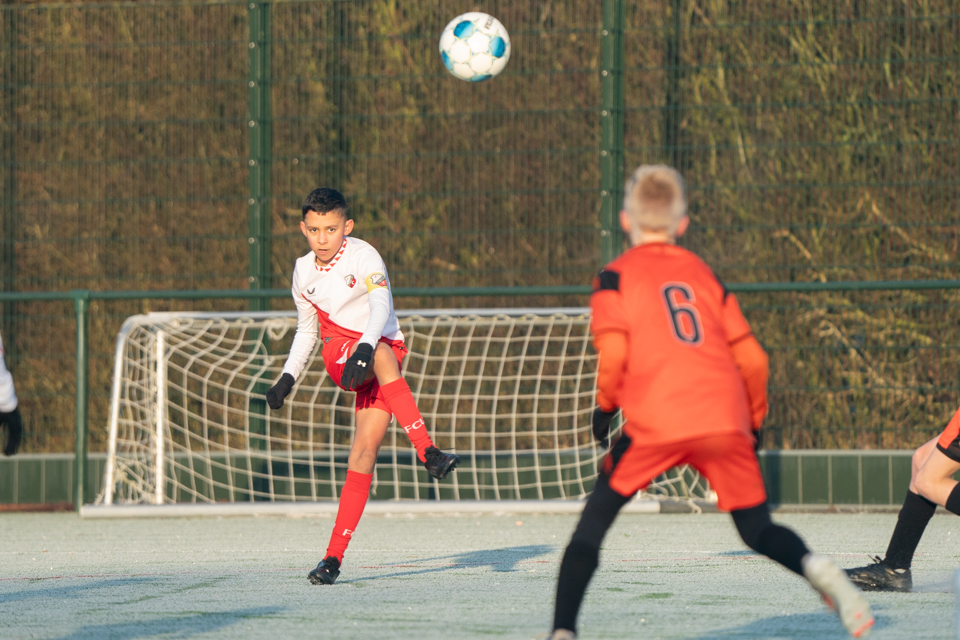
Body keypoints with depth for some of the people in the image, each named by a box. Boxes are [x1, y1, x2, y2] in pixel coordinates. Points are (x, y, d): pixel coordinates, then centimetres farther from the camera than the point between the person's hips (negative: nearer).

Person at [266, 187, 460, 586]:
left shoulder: (362, 257, -8)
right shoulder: (304, 272, 8)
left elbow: (381, 305, -24)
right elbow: (306, 330, 22)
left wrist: (365, 346, -40)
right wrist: (288, 377, 15)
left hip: (383, 344, -2)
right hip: (339, 353, 2)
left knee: (365, 451, -15)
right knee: (383, 356, -36)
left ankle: (335, 555, -13)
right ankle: (428, 453, -43)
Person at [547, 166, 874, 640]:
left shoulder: (616, 276, 10)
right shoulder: (703, 273, 22)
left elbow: (613, 354, -6)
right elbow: (752, 358, 17)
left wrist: (604, 408, 9)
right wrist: (753, 422, 28)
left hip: (656, 422, -3)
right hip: (725, 420, 3)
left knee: (594, 520, 11)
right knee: (757, 530, 11)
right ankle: (817, 569, -21)